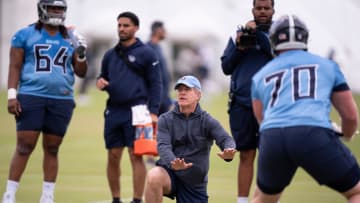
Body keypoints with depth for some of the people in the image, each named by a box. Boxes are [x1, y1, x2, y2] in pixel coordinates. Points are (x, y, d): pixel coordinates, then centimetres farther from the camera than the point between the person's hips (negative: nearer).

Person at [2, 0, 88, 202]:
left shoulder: (70, 38, 12)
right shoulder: (25, 35, 3)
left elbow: (81, 72, 16)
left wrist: (81, 54, -3)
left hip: (62, 100, 3)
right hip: (31, 97, -3)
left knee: (52, 149, 6)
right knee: (24, 147, -7)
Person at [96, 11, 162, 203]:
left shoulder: (145, 53, 1)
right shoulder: (110, 55, 15)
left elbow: (155, 84, -2)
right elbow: (104, 78, 26)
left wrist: (153, 112, -10)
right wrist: (100, 82, 0)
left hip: (135, 111, -5)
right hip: (113, 111, 5)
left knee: (136, 156, -8)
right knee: (113, 157, 5)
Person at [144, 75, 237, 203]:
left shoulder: (206, 121, -1)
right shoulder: (166, 120, 0)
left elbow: (225, 139, -17)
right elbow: (163, 146, -15)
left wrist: (228, 152, -44)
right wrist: (173, 163, -39)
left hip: (195, 183, 1)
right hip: (170, 174, -1)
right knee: (154, 176, -35)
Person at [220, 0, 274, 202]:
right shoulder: (240, 33, 12)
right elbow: (226, 67, 10)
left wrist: (258, 34, -18)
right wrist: (238, 47, -6)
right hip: (241, 104, 2)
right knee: (246, 156, 6)